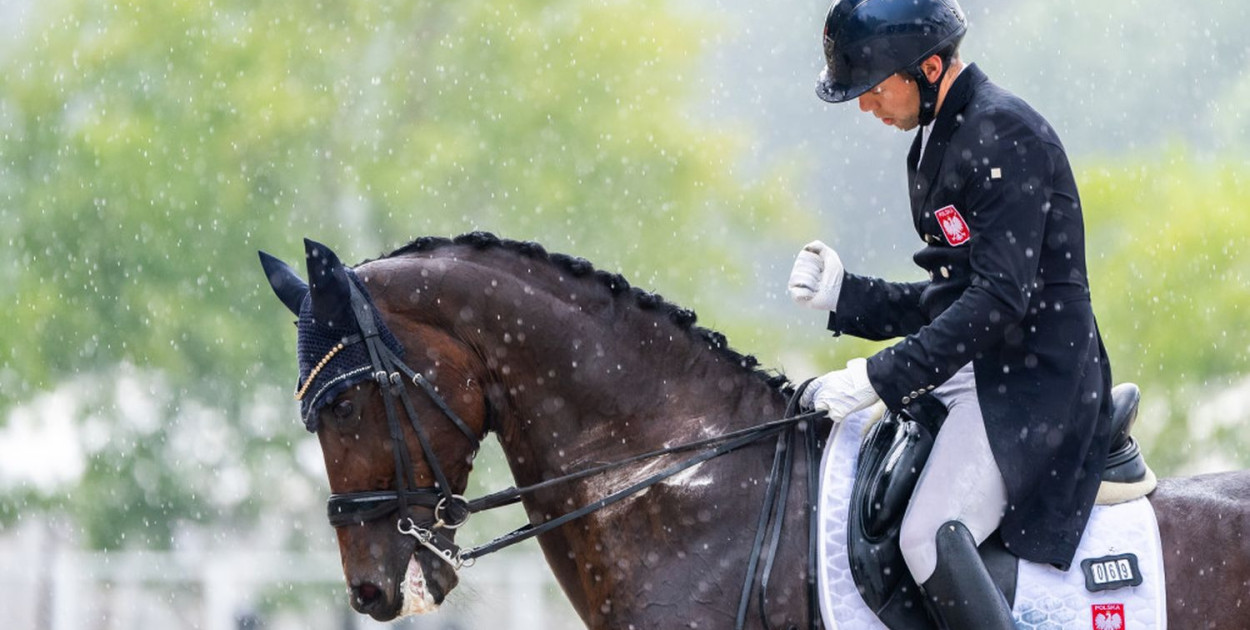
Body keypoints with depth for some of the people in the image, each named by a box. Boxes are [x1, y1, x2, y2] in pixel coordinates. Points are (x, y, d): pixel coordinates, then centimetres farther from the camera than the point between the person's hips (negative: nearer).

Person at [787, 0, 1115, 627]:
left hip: (1035, 381, -11)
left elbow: (1001, 299, -23)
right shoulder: (936, 143, 16)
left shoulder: (1005, 135, -16)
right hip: (976, 372, 11)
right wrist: (844, 295, 8)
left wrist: (881, 377, -24)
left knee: (929, 537, -27)